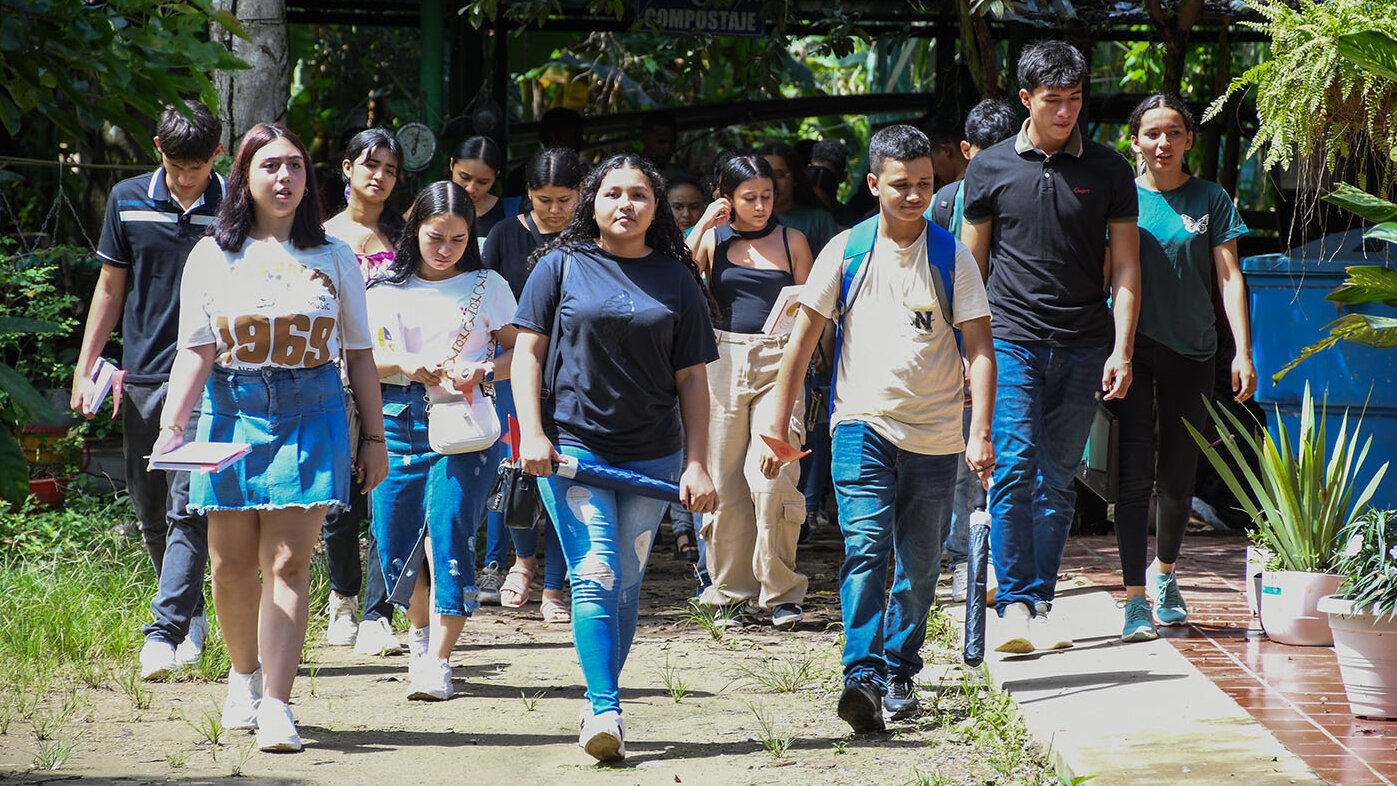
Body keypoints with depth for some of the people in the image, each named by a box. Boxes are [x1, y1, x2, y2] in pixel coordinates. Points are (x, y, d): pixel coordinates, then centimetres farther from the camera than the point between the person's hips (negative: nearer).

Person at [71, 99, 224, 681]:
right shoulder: (128, 201, 6)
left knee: (189, 507, -12)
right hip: (142, 375, 4)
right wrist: (85, 369, 11)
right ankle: (192, 616, 25)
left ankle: (165, 631, -14)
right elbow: (111, 286, 14)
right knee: (150, 509, 9)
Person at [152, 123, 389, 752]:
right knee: (232, 568, 4)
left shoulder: (333, 257, 8)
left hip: (310, 415, -1)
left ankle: (275, 707, -11)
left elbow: (359, 353, 13)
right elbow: (196, 351, 0)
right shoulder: (212, 256, 6)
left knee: (287, 563, -10)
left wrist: (374, 436, 10)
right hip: (232, 412, 1)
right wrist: (171, 427, -13)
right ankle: (244, 675, 30)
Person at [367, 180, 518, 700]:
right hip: (399, 420, 3)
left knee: (449, 533, -14)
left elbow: (518, 351, 7)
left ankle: (438, 662, -11)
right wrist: (405, 364, -12)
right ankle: (421, 633, 33)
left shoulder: (487, 287, 5)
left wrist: (484, 372, -13)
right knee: (395, 541, 5)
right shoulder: (387, 290, 9)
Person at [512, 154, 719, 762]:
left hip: (652, 455, 2)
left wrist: (697, 463, 3)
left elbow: (692, 377, 9)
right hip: (573, 444, -2)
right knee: (595, 578, -13)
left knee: (625, 586, 4)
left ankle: (597, 705, 16)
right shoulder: (562, 267, 5)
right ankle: (605, 712, -20)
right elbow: (528, 351, 5)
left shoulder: (677, 280, 9)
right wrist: (533, 434, -6)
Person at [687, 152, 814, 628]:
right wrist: (703, 227, -7)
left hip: (779, 362, -1)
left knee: (772, 476, -14)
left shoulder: (791, 241, 10)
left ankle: (780, 592, -4)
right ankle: (730, 591, 14)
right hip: (723, 362, 1)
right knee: (723, 481, 3)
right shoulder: (712, 240, 10)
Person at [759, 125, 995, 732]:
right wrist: (778, 425, 4)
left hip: (933, 434, 1)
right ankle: (861, 676, -24)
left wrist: (981, 433, -11)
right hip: (863, 425, -1)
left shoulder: (951, 257, 2)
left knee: (919, 564, 7)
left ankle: (899, 673, 22)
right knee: (867, 548, -17)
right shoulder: (846, 251, 3)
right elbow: (803, 340, 7)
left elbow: (980, 348, 0)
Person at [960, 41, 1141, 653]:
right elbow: (971, 264, 11)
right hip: (1011, 342, -1)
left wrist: (1122, 351, -2)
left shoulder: (1107, 170, 7)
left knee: (1058, 480, 3)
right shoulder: (990, 169, 6)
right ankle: (1013, 605, -10)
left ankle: (1040, 604, 8)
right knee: (1014, 468, -13)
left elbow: (1126, 267, 7)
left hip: (1082, 348, 1)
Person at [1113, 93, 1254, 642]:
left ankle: (1164, 574, 31)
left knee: (1178, 474, 7)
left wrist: (1243, 351, -4)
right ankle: (1135, 599, -8)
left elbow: (1228, 277, 4)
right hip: (1132, 349, -1)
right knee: (1135, 472, -9)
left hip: (1191, 350, 1)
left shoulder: (1211, 200, 6)